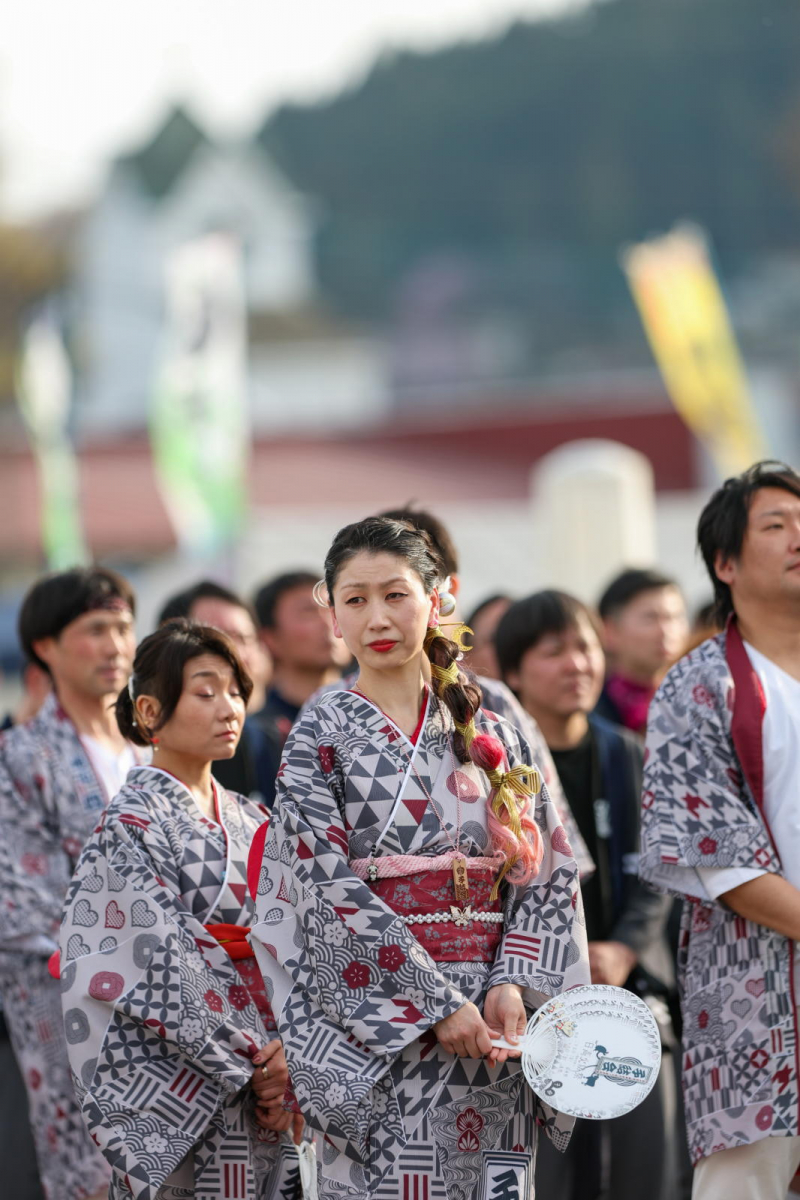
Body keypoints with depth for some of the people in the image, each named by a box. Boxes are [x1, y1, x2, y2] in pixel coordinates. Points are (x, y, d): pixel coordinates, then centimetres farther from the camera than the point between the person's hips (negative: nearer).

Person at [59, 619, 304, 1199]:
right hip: (177, 1086, -6)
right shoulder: (133, 822, -7)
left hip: (257, 1085, 6)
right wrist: (253, 1061, -13)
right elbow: (167, 966, -13)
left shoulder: (251, 822, 14)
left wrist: (284, 1051, -6)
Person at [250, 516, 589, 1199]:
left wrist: (514, 986, -10)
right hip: (380, 1027, -3)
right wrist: (439, 1006, -15)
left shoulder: (491, 734, 11)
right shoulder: (322, 735, 0)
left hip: (493, 1023, 3)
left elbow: (546, 872, 7)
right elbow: (331, 891, -8)